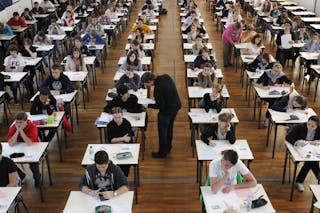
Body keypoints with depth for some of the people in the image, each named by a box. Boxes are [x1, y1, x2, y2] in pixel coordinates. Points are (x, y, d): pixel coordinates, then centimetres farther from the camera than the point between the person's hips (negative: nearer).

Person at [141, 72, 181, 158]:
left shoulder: (157, 89, -30)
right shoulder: (166, 76, -7)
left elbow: (160, 106, -24)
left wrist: (148, 105, -14)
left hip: (166, 111, -9)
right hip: (176, 106, 9)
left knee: (162, 131, 9)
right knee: (169, 128, 25)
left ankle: (162, 152, 23)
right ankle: (168, 147, 43)